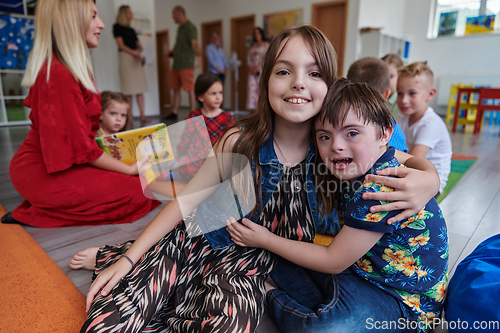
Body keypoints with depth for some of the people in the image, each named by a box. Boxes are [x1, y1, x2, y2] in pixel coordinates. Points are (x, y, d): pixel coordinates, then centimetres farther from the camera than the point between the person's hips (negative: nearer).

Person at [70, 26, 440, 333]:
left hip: (249, 265, 2)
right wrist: (128, 258, -5)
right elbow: (186, 199, -6)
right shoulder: (240, 141, -12)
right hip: (198, 245, -1)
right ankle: (113, 258, 19)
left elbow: (416, 162, -1)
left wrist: (427, 180, -26)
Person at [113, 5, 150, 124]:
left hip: (137, 59, 6)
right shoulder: (117, 27, 5)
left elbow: (139, 47, 19)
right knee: (128, 91, -10)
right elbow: (121, 45, -5)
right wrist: (134, 53, -14)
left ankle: (142, 116, -1)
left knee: (140, 90, -1)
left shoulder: (131, 30, 23)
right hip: (125, 57, -6)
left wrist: (138, 51, -4)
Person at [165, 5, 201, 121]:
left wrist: (198, 56, -40)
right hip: (176, 64, 9)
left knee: (190, 90, -4)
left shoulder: (190, 27, -11)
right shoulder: (180, 28, 18)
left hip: (186, 65, -9)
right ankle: (174, 113, 17)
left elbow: (194, 43, -28)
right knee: (176, 89, 10)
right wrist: (172, 52, 20)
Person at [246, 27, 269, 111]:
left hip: (262, 69, -4)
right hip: (252, 71, 4)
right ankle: (251, 108, -1)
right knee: (251, 87, -3)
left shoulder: (266, 45, 4)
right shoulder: (252, 46, 19)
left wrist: (258, 67, -15)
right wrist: (250, 67, -5)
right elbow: (248, 57, 12)